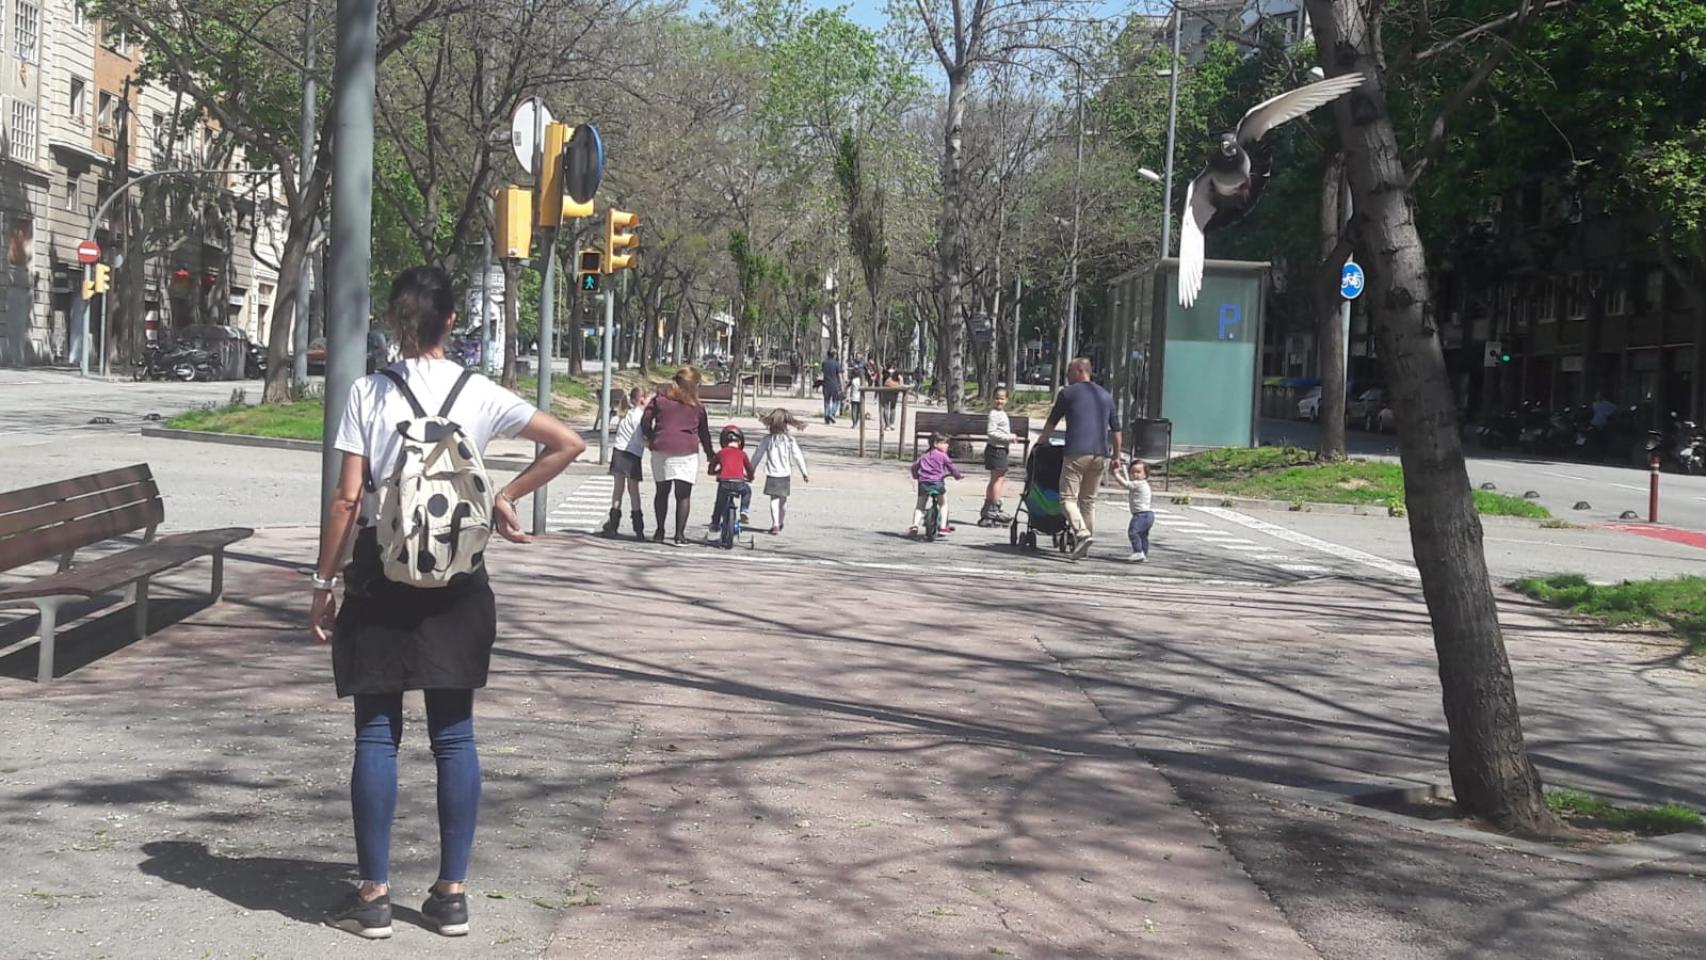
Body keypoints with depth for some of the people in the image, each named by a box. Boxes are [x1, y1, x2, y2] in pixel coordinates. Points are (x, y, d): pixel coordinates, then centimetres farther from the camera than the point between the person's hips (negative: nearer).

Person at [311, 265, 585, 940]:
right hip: (456, 582, 2)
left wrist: (324, 585, -1)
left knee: (376, 734, 4)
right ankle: (452, 894, 12)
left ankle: (374, 896, 8)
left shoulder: (368, 393, -5)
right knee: (453, 735, 7)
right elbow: (568, 444, 0)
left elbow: (347, 500, -8)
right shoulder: (479, 394, -1)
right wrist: (507, 497, 8)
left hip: (381, 579, -2)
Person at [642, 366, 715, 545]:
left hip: (661, 450, 2)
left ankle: (660, 531, 15)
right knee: (683, 495, 2)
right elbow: (703, 431, 13)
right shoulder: (696, 406, 6)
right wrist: (709, 453, 24)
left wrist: (651, 439, 20)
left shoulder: (659, 400, 8)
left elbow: (645, 423, 4)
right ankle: (679, 534, -3)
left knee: (662, 492, 12)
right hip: (687, 452, -2)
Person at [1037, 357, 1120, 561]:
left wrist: (1042, 443, 26)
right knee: (1089, 499, 14)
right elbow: (1115, 430, 20)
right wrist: (1116, 455, 28)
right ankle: (1084, 547, 14)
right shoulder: (1106, 396, 19)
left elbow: (1051, 422, 11)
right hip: (1100, 454, 5)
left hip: (1077, 452, -5)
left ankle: (1082, 533, -27)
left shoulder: (1068, 393, 4)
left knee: (1068, 497, -4)